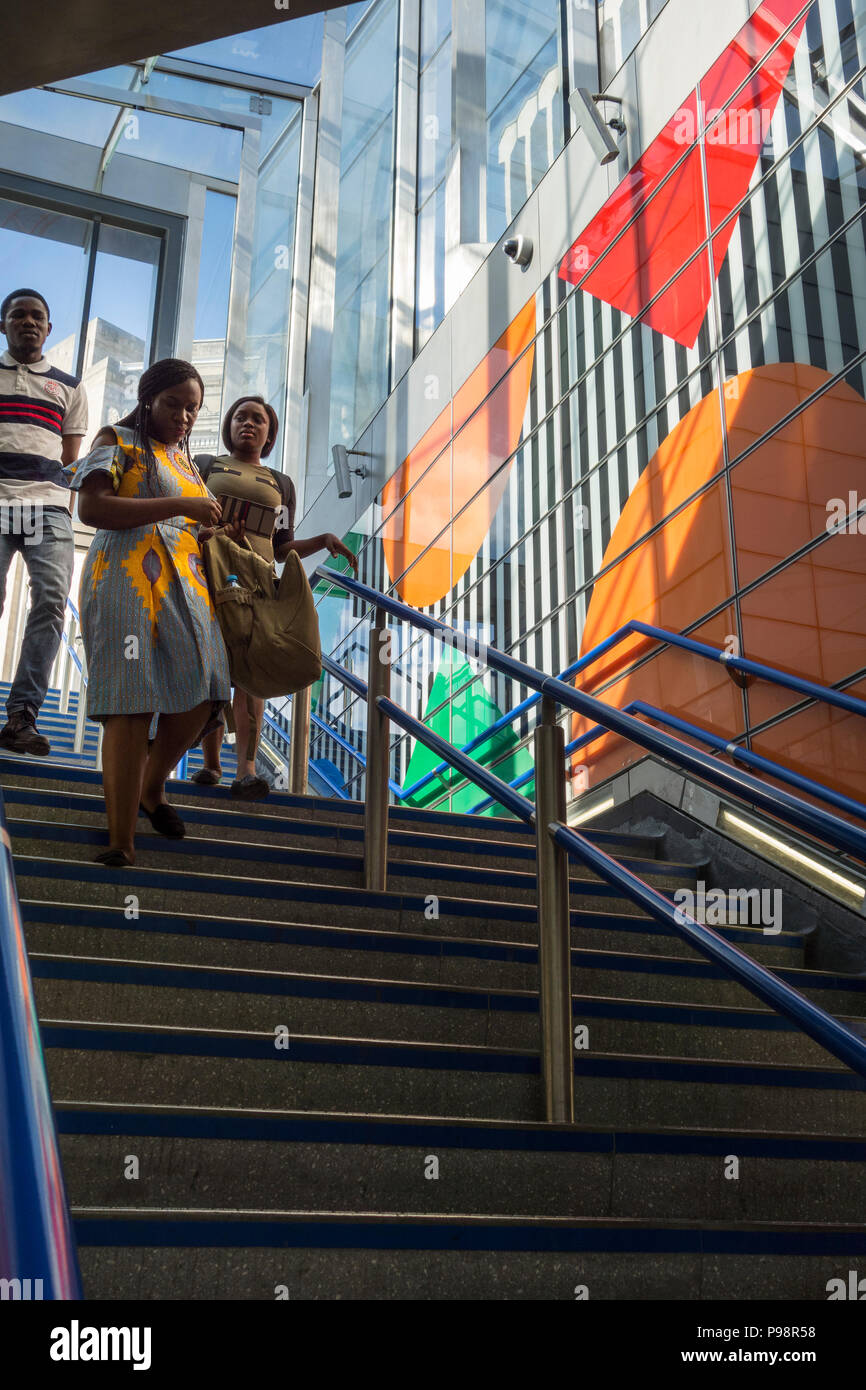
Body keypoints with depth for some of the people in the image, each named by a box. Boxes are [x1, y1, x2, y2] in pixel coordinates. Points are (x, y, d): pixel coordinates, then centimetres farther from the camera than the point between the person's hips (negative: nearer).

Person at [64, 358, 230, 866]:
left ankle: (151, 788, 21)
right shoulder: (118, 442, 4)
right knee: (132, 703, -14)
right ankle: (122, 840, -14)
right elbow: (92, 507, -13)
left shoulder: (186, 460, 25)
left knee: (202, 694, -6)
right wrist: (179, 507, -15)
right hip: (128, 579, -7)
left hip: (185, 582, 7)